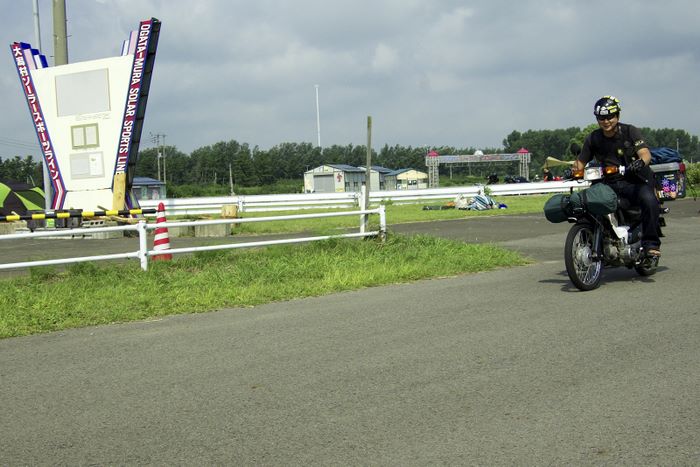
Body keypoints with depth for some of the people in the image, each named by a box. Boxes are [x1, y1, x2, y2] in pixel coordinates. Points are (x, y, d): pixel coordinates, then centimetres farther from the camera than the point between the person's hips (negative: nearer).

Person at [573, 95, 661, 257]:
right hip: (609, 184, 4)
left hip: (634, 182, -4)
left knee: (649, 200, -34)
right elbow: (581, 162, 15)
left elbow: (645, 153, -13)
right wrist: (575, 169, -9)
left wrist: (641, 162, -37)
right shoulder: (593, 138, 11)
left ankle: (651, 243, -22)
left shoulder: (630, 131, 0)